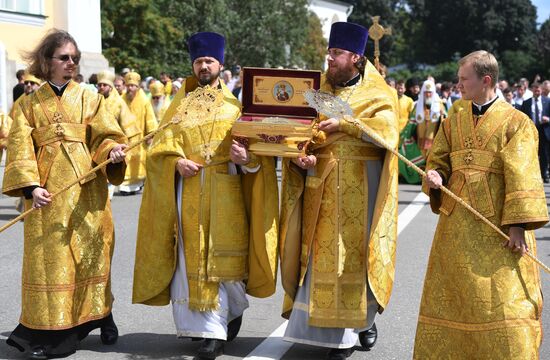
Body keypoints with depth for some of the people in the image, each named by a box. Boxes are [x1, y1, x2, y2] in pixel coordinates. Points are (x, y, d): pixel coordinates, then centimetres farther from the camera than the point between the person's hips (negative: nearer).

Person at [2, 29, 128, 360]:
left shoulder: (89, 99, 12)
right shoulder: (30, 104, 10)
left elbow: (104, 136, 2)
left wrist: (113, 152, -21)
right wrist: (31, 186, -13)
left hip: (86, 189, 1)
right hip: (48, 191, 0)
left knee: (90, 251, 2)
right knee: (50, 258, -2)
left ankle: (99, 315, 15)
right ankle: (49, 331, 3)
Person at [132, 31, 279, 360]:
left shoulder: (235, 105, 10)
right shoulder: (180, 105, 14)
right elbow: (161, 145, 7)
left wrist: (247, 156, -20)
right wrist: (176, 162, -13)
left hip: (224, 192, -2)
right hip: (188, 190, 2)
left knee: (220, 255, -5)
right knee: (191, 256, 0)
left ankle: (233, 308, 12)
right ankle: (211, 328, 9)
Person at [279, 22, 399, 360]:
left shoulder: (377, 93, 1)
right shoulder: (319, 92, 11)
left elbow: (388, 130, -16)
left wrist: (344, 123, -21)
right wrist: (301, 157, -15)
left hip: (362, 187, -3)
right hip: (324, 186, 3)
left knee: (359, 252, 1)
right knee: (326, 255, 0)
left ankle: (365, 318, 21)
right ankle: (339, 332, 8)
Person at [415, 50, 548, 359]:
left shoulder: (516, 122, -5)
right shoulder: (455, 119, 12)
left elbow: (522, 176, -13)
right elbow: (439, 159, 16)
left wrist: (518, 224, -20)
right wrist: (435, 177, -7)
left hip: (497, 227, -5)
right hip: (457, 223, 6)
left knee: (503, 299, -5)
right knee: (452, 296, 12)